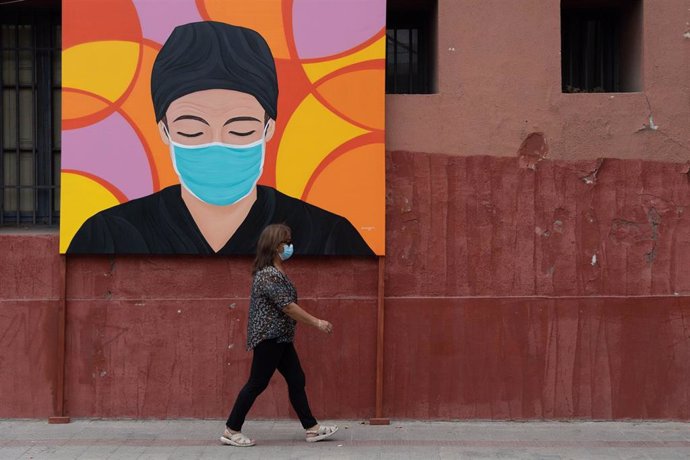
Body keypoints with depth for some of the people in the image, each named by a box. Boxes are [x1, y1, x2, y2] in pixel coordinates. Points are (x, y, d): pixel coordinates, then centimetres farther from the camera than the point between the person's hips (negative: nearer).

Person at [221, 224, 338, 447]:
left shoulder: (276, 272, 12)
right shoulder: (269, 275, -20)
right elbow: (288, 307, -22)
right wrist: (317, 323, -16)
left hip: (279, 338, 10)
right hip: (269, 338, -10)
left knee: (296, 380, 11)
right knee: (257, 384, -3)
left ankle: (312, 428, 16)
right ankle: (231, 431, 6)